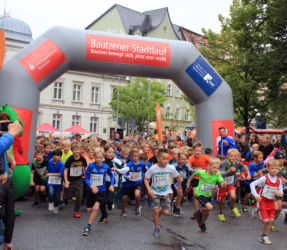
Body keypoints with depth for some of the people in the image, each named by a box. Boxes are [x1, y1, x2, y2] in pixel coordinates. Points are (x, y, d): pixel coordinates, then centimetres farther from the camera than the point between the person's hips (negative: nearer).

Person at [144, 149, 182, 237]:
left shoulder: (171, 168, -13)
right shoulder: (153, 169, -16)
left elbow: (178, 177, 5)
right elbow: (146, 179, -4)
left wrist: (179, 188, 14)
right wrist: (149, 189, -18)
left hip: (166, 193, 1)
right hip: (155, 193, -1)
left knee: (166, 212, -6)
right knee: (155, 210, -12)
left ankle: (160, 210, 31)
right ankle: (157, 228, 12)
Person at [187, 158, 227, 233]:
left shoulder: (217, 175, -18)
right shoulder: (201, 172, -22)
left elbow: (222, 186, -29)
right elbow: (194, 174, 0)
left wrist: (224, 185, -52)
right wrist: (188, 181, 9)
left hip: (208, 195, 4)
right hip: (200, 194, -4)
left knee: (208, 212, 13)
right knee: (210, 207, -25)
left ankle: (202, 224, 43)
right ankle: (199, 212, 7)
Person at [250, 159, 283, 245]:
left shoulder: (279, 180, -2)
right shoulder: (264, 178, -17)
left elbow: (281, 192, 5)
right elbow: (252, 184, -14)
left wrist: (279, 192, -20)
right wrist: (256, 195, -22)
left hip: (271, 202, 5)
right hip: (263, 201, -5)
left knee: (271, 220, 5)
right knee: (265, 220, -9)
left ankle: (264, 237, 22)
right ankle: (258, 210, 21)